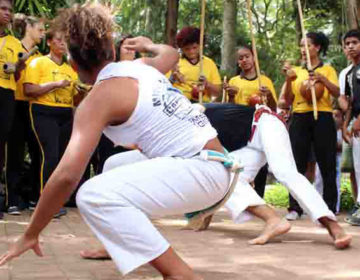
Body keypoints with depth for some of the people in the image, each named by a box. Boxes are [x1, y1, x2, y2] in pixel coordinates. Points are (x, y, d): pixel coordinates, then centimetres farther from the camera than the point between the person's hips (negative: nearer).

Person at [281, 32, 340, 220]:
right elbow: (288, 100, 8)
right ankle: (295, 208, 1)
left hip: (322, 118, -2)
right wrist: (288, 80, -7)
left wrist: (322, 79, -23)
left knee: (327, 164, -3)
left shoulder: (327, 70, 8)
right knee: (298, 164, -2)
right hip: (299, 119, 2)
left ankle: (330, 208, 1)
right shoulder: (295, 71, 14)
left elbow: (337, 93, -7)